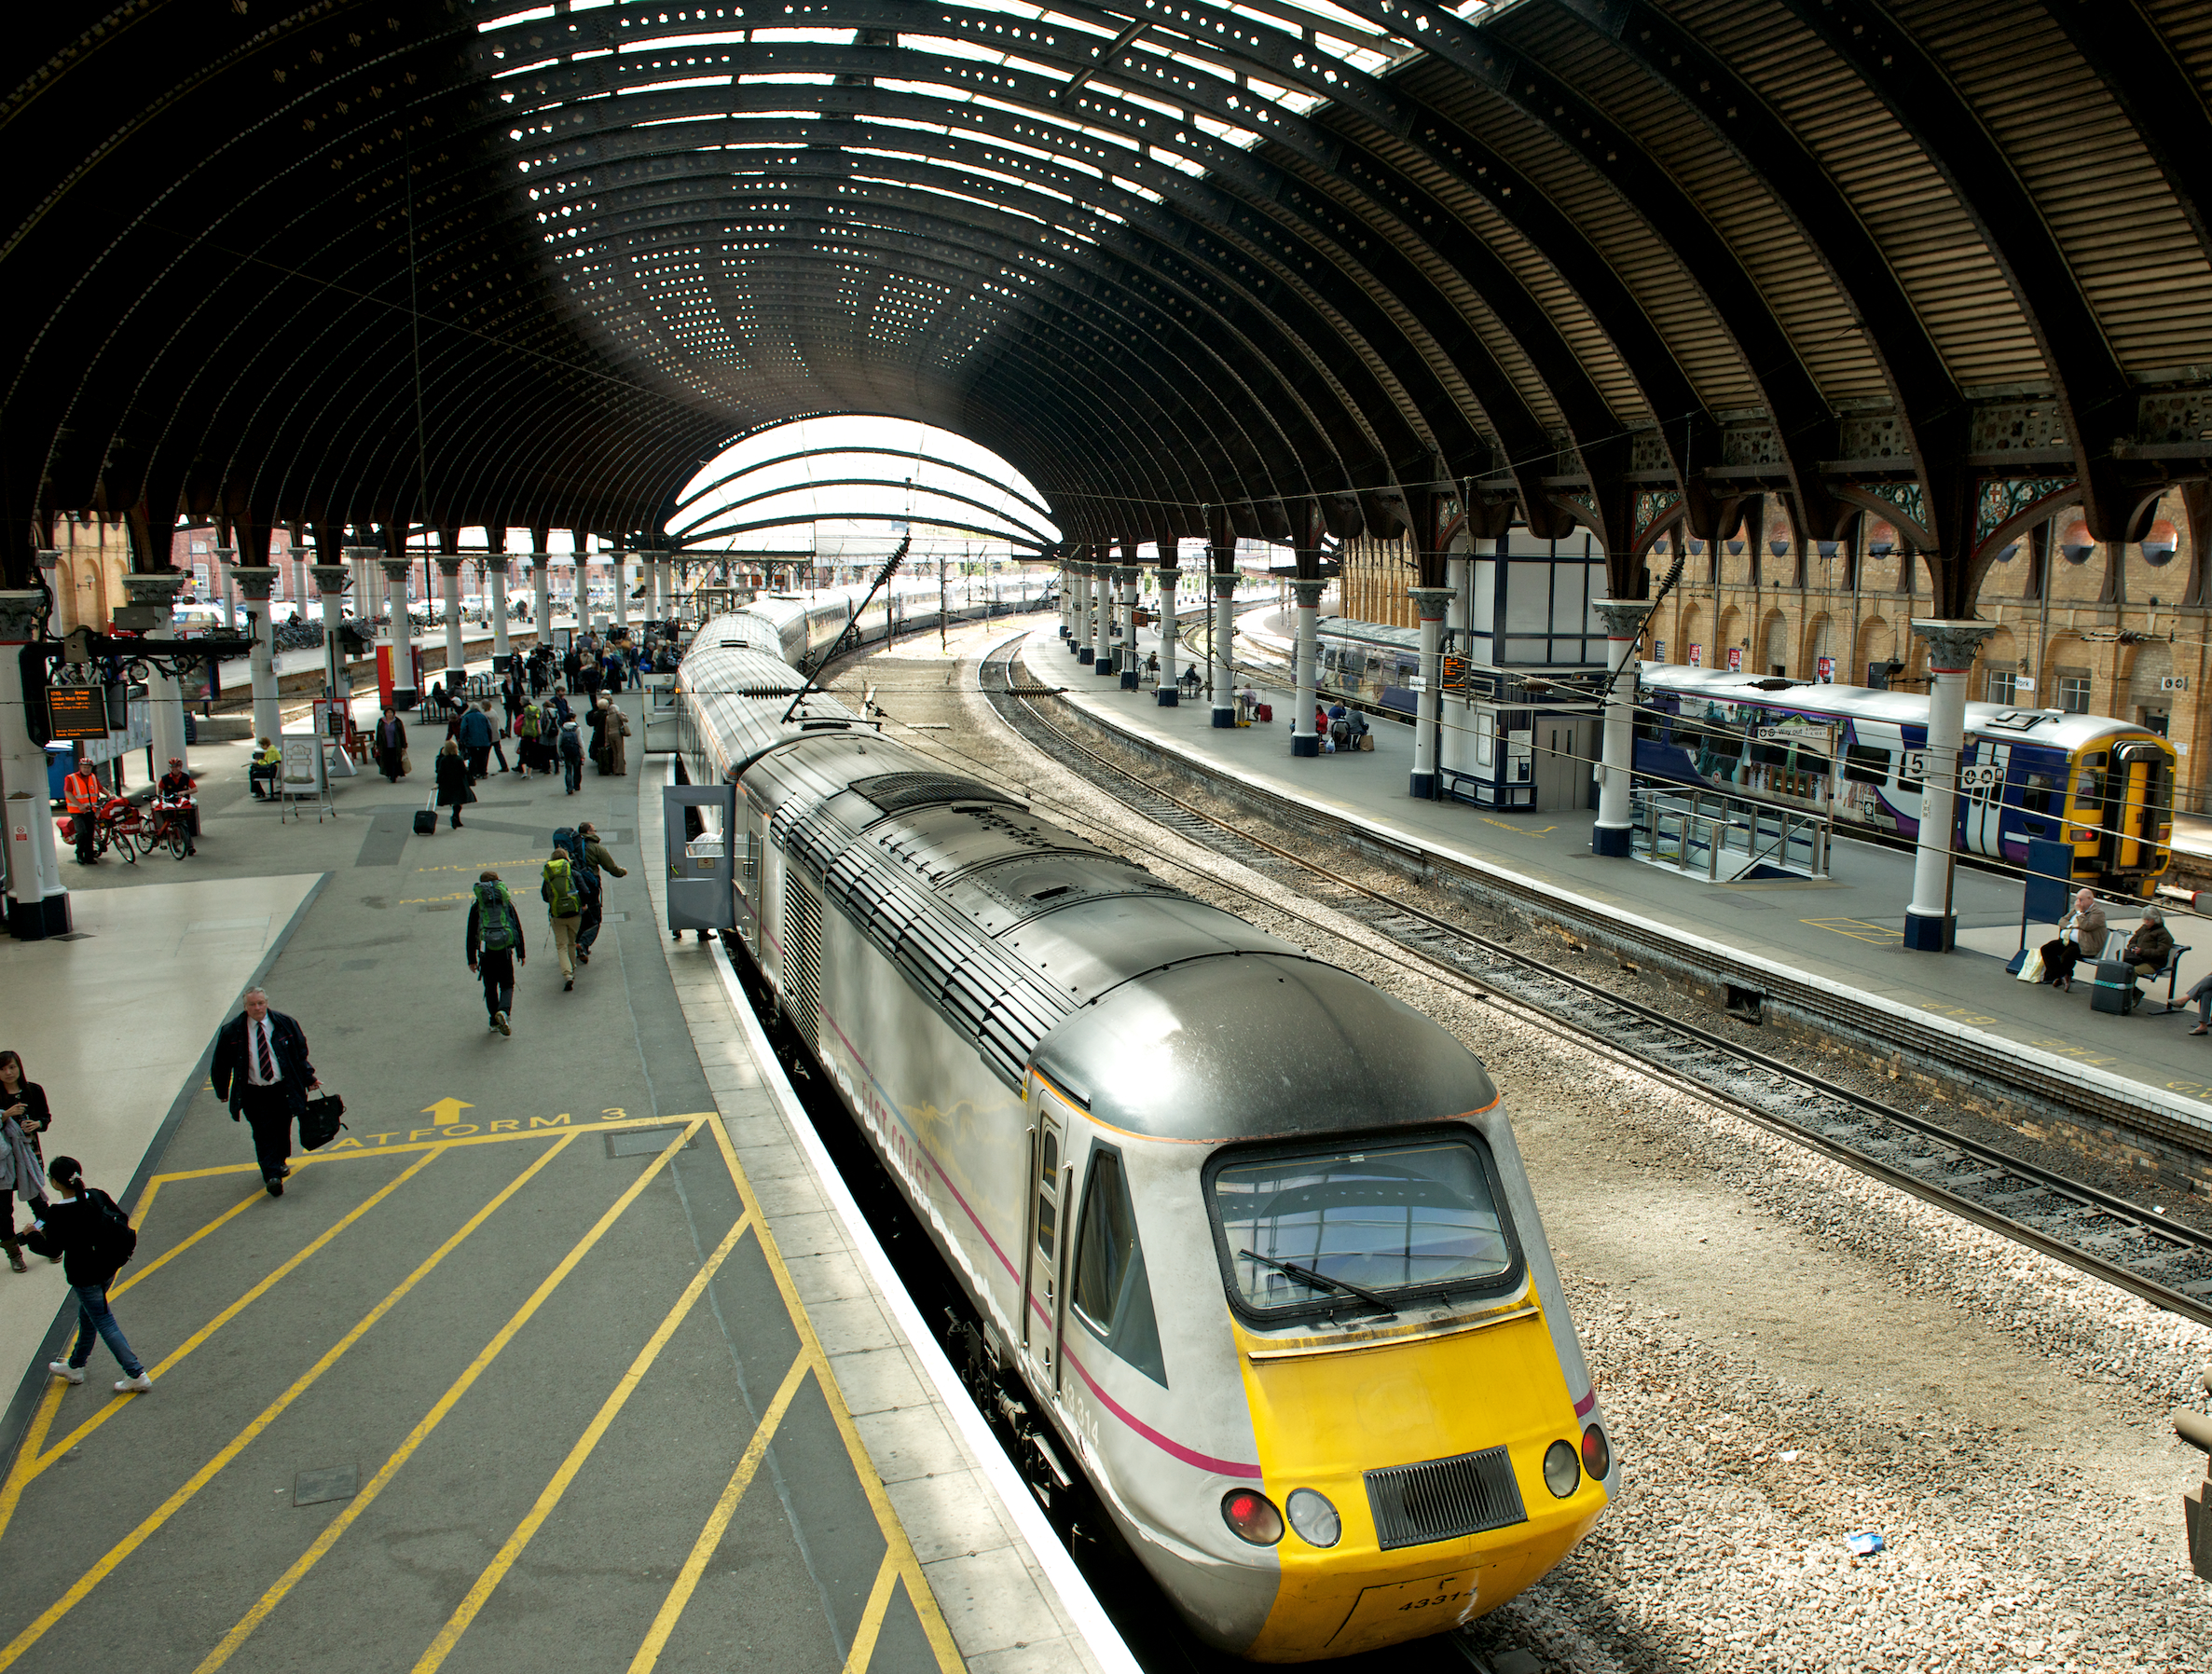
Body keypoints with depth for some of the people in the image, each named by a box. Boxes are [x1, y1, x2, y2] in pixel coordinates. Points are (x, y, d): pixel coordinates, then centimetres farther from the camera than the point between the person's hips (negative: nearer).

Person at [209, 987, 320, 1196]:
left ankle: (280, 1161, 39)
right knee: (263, 1134, -9)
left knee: (282, 1129, 14)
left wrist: (308, 1078, 9)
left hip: (282, 1089, 2)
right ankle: (272, 1175, -11)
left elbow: (300, 1052, 10)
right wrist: (222, 1092, 9)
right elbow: (221, 1064, 7)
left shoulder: (284, 1024, -1)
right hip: (254, 1094, -2)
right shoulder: (231, 1032, -5)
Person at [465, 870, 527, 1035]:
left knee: (490, 987, 15)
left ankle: (495, 1021, 15)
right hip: (505, 951, 0)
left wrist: (472, 959, 9)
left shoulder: (476, 906, 3)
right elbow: (518, 928, 7)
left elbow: (471, 934, 4)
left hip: (486, 951, 0)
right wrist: (521, 953, 14)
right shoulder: (507, 903, 5)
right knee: (507, 985, 8)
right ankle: (503, 1010, -20)